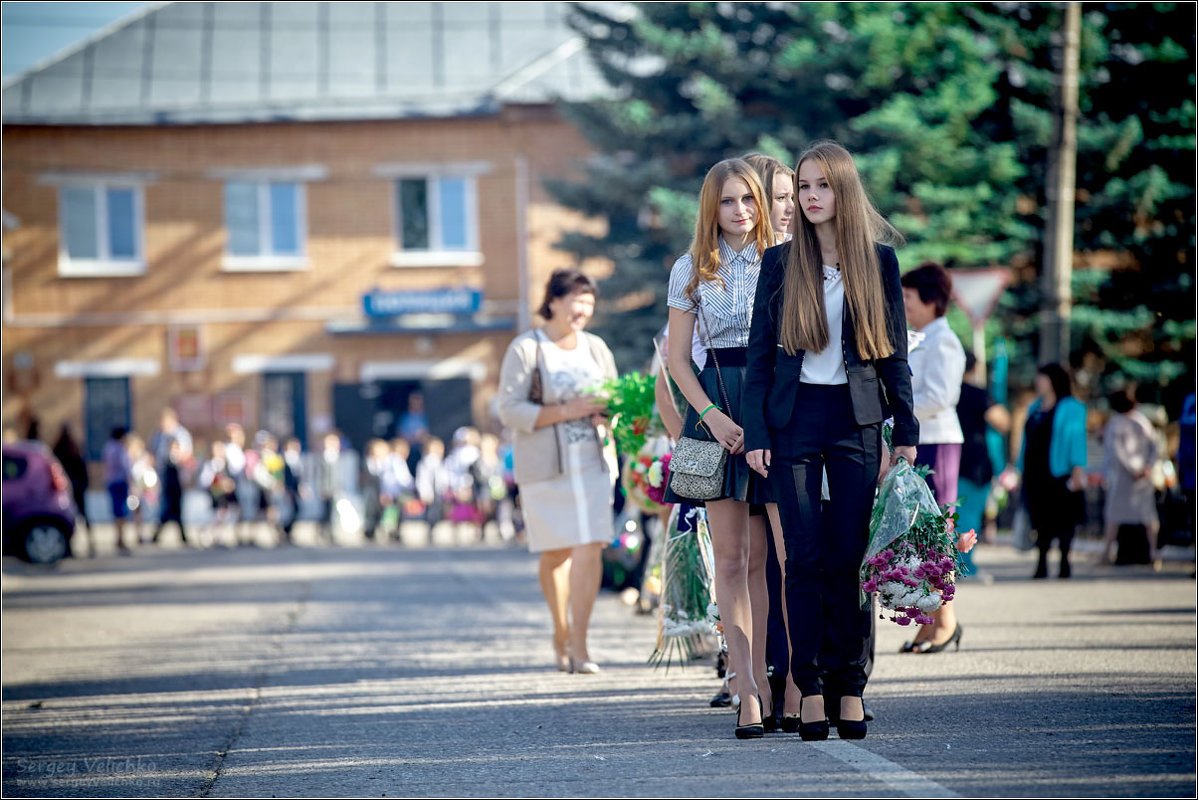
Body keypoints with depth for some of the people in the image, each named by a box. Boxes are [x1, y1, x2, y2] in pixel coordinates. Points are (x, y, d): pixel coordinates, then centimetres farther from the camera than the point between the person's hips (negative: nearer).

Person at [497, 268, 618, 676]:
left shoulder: (596, 348, 12)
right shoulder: (525, 349, -4)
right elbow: (510, 411, -11)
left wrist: (609, 415, -4)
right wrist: (567, 411, -19)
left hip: (592, 462, 3)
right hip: (544, 466, -3)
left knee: (590, 547, -9)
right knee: (556, 552, 4)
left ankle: (578, 644, -9)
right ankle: (561, 631, 27)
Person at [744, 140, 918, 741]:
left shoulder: (879, 261, 5)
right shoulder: (780, 262, 6)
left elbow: (894, 353, 7)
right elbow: (760, 353, 6)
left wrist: (906, 432, 2)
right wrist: (755, 433, -1)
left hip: (857, 420, 0)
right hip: (794, 418, 0)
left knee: (849, 556, -2)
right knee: (805, 556, -2)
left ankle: (850, 686, 5)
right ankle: (810, 686, 2)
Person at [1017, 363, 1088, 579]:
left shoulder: (1070, 408, -1)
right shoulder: (1035, 408, 18)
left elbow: (1077, 439, -5)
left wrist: (1078, 469, -13)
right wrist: (1021, 469, 17)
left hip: (1058, 473, -6)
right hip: (1035, 473, 6)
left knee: (1063, 519, -4)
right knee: (1041, 519, 4)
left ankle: (1064, 563, 1)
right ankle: (1042, 565, 5)